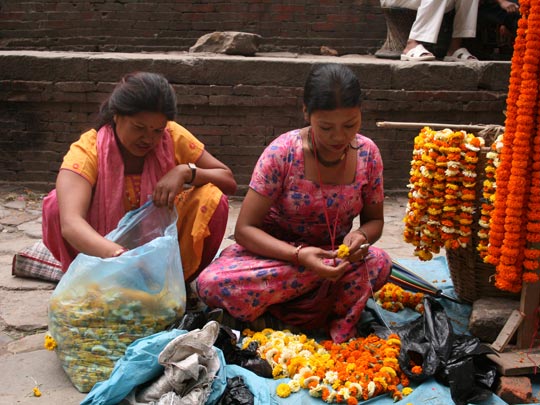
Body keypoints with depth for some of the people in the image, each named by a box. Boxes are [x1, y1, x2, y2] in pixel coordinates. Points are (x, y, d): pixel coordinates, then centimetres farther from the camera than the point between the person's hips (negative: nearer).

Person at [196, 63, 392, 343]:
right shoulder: (282, 153, -20)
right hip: (275, 250, -3)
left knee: (378, 263, -32)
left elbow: (374, 221, 4)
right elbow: (244, 229, -18)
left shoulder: (367, 154, -9)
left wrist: (361, 236, -23)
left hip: (335, 252, 3)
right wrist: (299, 256, -35)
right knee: (211, 285, -33)